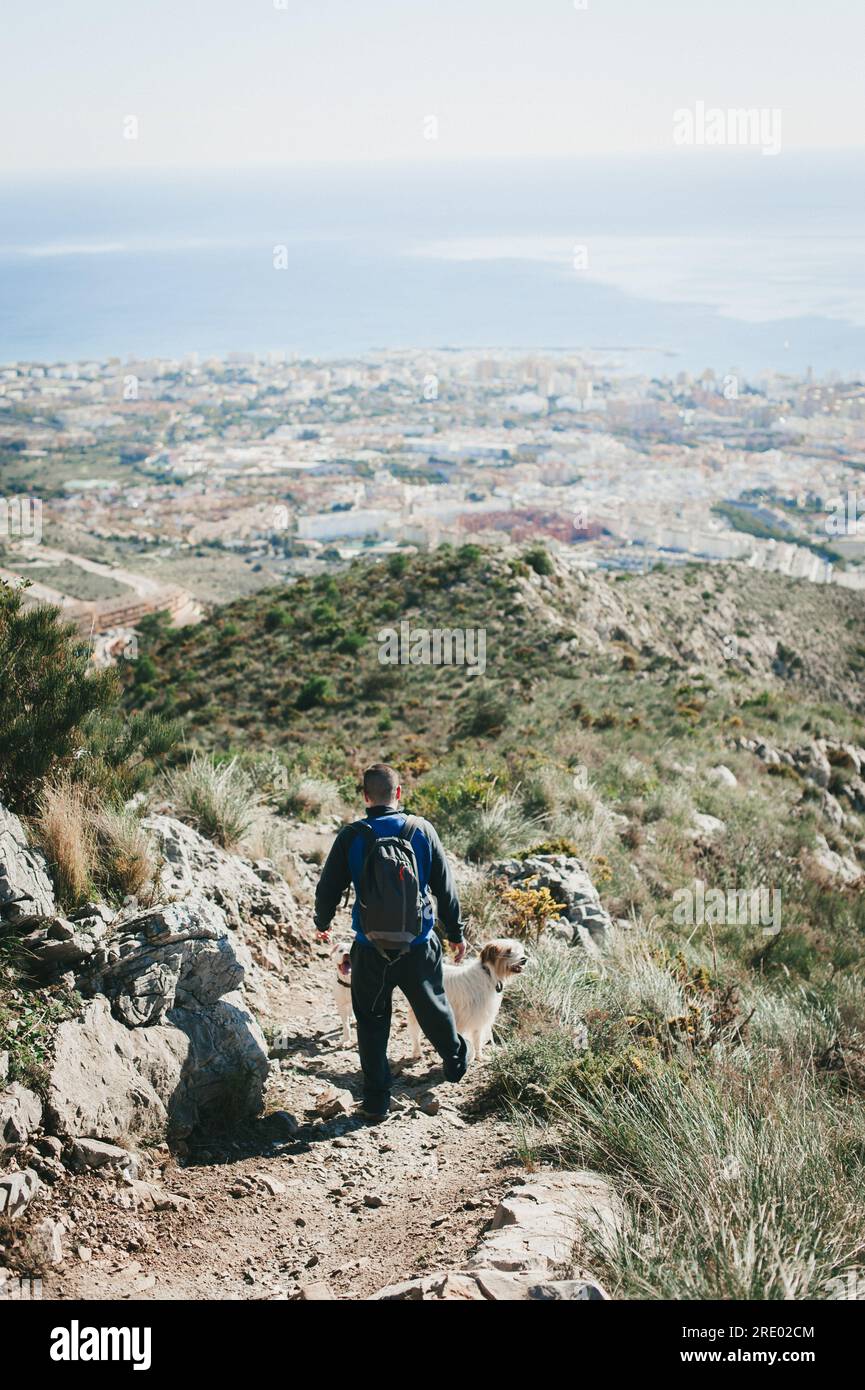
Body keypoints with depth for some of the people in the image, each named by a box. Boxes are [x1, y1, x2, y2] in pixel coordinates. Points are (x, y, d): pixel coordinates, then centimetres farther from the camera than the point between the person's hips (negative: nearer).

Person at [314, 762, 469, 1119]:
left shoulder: (351, 836, -9)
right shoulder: (421, 830, -6)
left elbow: (328, 888, -1)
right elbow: (444, 886, 1)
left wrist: (322, 923, 20)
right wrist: (456, 933, 13)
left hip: (370, 949, -1)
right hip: (419, 944, 1)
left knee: (372, 1022, 13)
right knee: (433, 1008, 24)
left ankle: (376, 1100, 17)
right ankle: (455, 1061, 47)